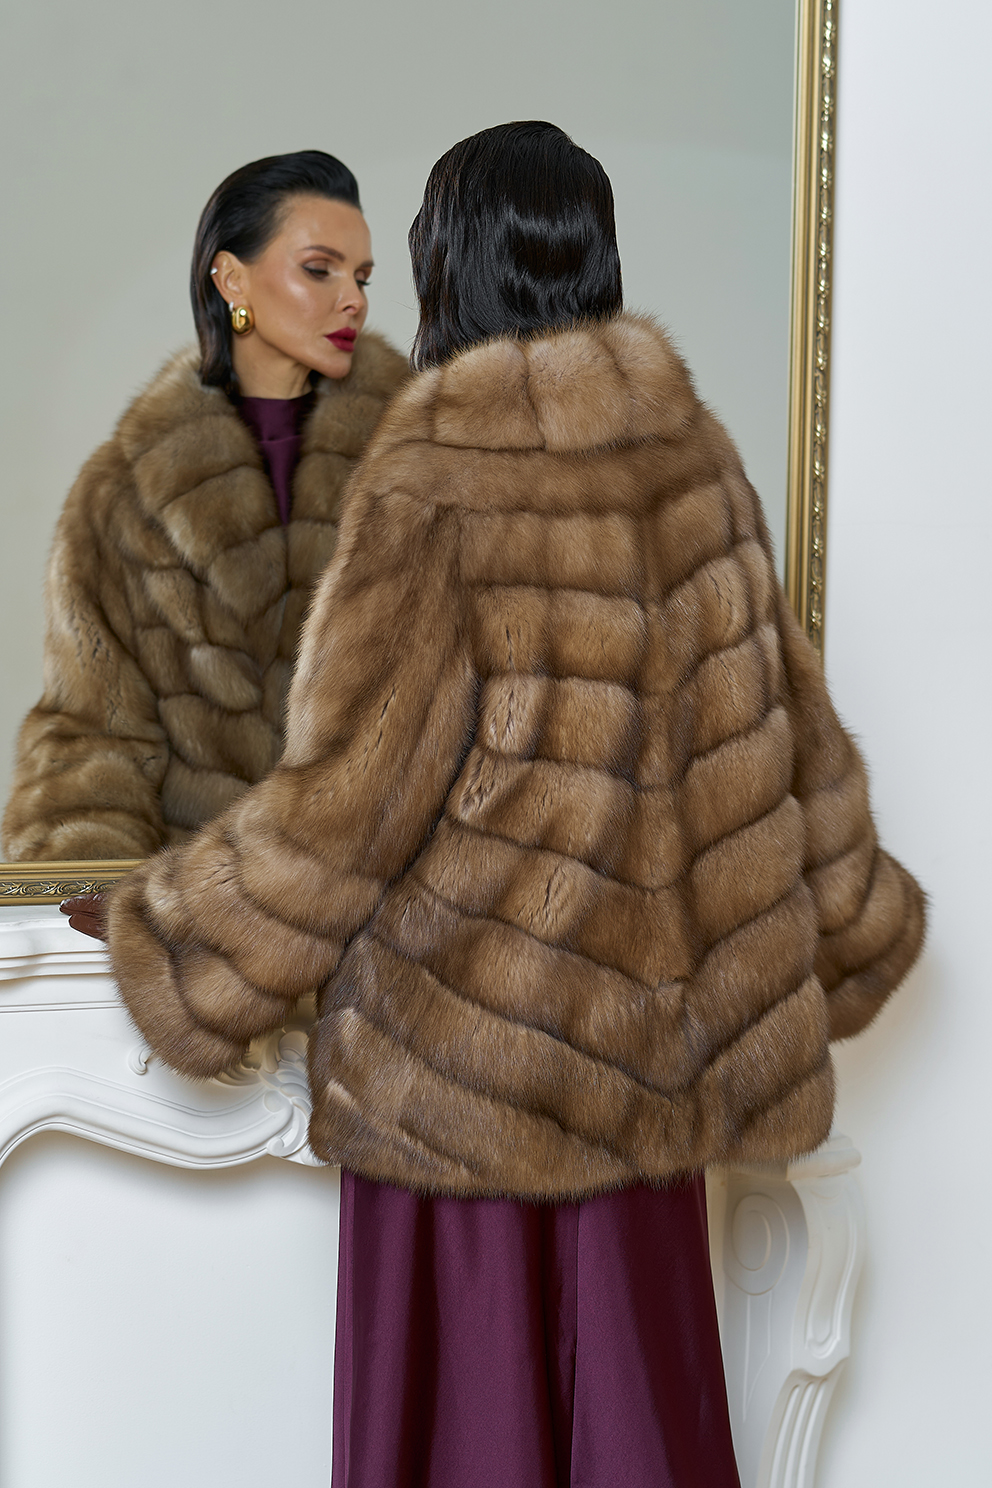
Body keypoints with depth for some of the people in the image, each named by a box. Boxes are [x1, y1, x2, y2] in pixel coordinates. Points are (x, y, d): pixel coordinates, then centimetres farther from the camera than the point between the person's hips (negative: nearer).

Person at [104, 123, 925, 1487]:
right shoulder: (690, 454, 1)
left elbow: (350, 788, -16)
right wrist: (853, 926, 22)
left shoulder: (432, 486, -16)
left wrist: (185, 971, -2)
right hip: (643, 1037, 6)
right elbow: (783, 725, 8)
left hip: (462, 1047, -5)